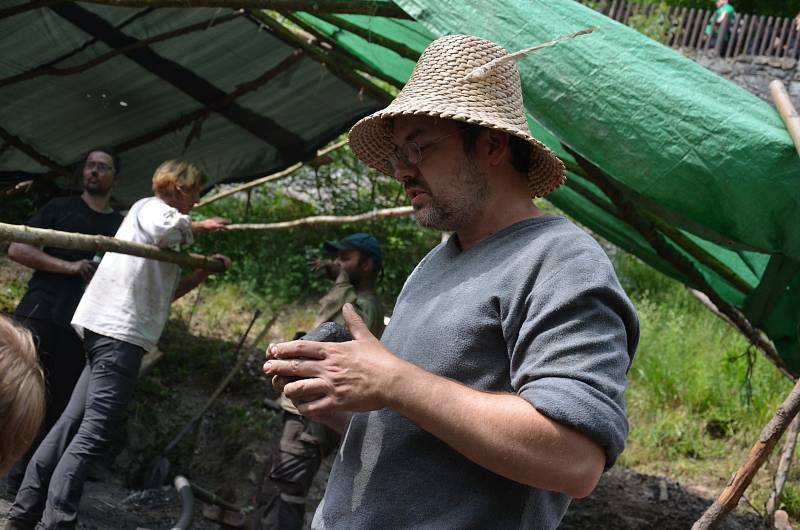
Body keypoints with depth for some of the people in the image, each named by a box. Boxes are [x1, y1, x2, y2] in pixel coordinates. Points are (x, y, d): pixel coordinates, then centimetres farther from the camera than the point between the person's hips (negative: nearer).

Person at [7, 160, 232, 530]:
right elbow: (167, 230, -28)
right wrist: (197, 227, -8)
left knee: (72, 423, 10)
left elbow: (163, 292, 24)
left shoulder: (153, 215, 26)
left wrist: (204, 271, 14)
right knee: (93, 434, -12)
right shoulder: (152, 207, -1)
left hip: (107, 328, 10)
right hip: (120, 330, -10)